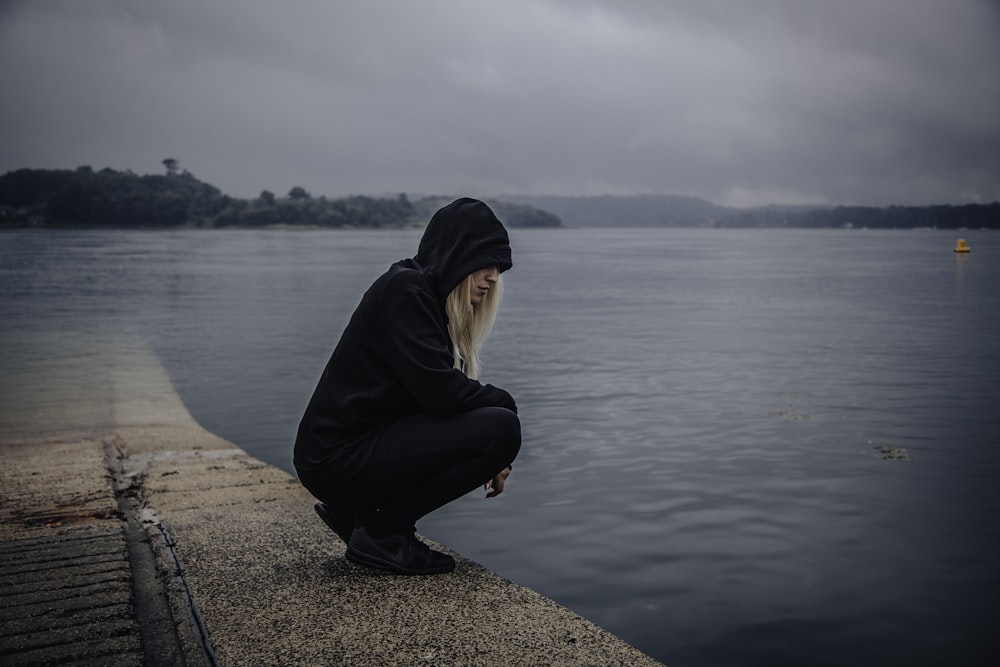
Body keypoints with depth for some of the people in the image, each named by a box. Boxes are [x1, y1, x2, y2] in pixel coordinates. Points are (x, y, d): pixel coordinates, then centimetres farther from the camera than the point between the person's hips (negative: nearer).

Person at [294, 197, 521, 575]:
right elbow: (438, 390, -22)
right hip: (338, 459, -10)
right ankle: (380, 533, -7)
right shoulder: (405, 289, -14)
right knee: (501, 427, -17)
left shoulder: (425, 294, 15)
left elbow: (439, 391, 17)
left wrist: (489, 460, 6)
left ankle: (356, 510, 15)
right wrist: (502, 402, -4)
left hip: (347, 452, 10)